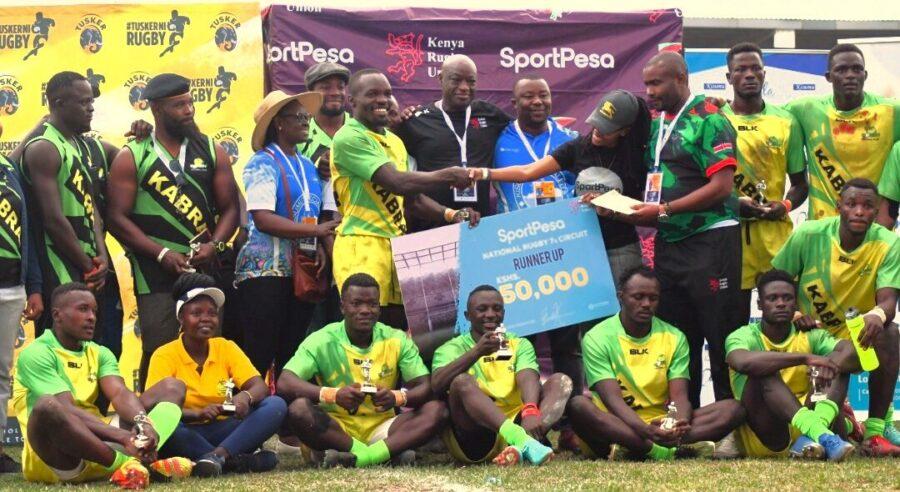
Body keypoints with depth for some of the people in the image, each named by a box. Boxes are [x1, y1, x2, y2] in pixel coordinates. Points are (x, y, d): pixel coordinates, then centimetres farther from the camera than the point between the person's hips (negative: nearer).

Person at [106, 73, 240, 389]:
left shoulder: (211, 152, 11)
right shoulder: (131, 158, 2)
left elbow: (230, 207, 11)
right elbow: (118, 218, -4)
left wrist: (214, 245, -9)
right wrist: (162, 254, -13)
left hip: (207, 269, 3)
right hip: (156, 275, -3)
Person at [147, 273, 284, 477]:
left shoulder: (226, 348, 7)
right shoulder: (165, 355, -4)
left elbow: (260, 387, -3)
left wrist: (245, 397, -27)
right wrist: (198, 414, -33)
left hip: (224, 433, 4)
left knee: (276, 405, -19)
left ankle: (216, 456, -37)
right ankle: (237, 460, -35)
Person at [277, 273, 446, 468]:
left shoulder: (397, 340, 3)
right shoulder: (322, 341, -5)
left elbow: (425, 387, -4)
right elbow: (284, 384, -18)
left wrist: (397, 397, -28)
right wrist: (333, 395, -35)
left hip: (381, 429, 2)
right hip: (335, 428, -2)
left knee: (437, 410, -20)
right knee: (299, 409, -32)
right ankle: (390, 452, -31)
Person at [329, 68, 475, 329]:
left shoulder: (394, 141, 18)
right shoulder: (348, 138, -10)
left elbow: (412, 196, 21)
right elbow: (397, 182, -19)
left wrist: (450, 215, 5)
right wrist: (448, 176, -12)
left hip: (397, 246, 8)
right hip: (362, 246, -8)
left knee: (400, 324, 7)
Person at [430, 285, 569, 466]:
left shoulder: (519, 344, 16)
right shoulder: (452, 349, 9)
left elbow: (528, 379, -6)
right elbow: (437, 385, -14)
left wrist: (530, 411, -29)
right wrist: (477, 351, -27)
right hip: (472, 438, -3)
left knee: (560, 381, -12)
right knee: (462, 382, -27)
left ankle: (521, 447, -41)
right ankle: (523, 441, -50)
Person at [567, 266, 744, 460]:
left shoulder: (674, 338, 8)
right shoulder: (598, 338, -3)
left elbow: (679, 396, -3)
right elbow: (612, 398, -15)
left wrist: (680, 426, -28)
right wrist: (646, 430, -35)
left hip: (662, 425, 4)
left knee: (733, 408, -17)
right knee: (578, 405, -35)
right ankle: (677, 449, -44)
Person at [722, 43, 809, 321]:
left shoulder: (785, 122, 9)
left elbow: (800, 183, 13)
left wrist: (785, 205, -8)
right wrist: (733, 203, -13)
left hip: (777, 234, 1)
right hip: (730, 231, -1)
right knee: (734, 318, 3)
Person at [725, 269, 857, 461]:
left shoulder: (810, 337, 11)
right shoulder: (744, 336, -1)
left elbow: (851, 352, -8)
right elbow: (742, 362, -27)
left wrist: (829, 365, -30)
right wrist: (805, 358, -32)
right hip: (761, 438, -4)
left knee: (840, 366, -10)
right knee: (763, 370, -26)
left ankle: (809, 437, -37)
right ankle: (819, 434, -48)